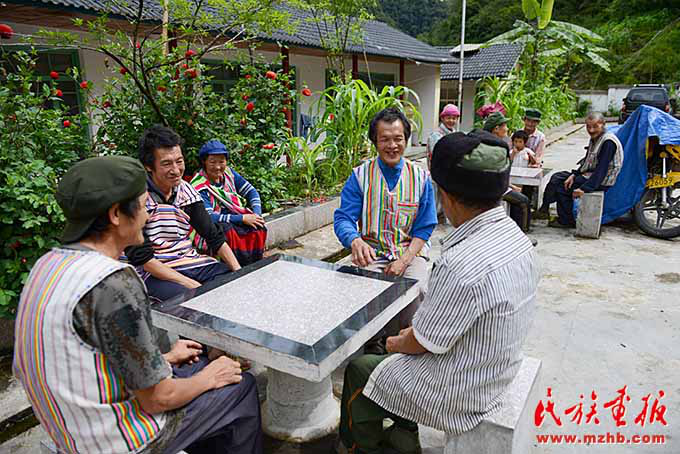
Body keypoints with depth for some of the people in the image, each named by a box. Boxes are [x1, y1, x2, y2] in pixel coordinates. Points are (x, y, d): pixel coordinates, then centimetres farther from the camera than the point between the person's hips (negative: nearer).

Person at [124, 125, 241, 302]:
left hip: (193, 262, 6)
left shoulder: (186, 190, 6)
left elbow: (214, 236, 7)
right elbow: (142, 258, -15)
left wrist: (240, 271, -7)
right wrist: (191, 285, -21)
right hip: (156, 273, -6)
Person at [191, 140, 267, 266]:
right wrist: (242, 218, -25)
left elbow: (251, 192, 7)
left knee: (259, 228, -20)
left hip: (235, 219, 5)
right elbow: (208, 217, -23)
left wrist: (257, 214, -11)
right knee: (228, 230, -35)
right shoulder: (199, 186, -16)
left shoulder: (228, 173, 2)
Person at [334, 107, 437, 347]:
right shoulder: (360, 175, 1)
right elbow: (343, 218, -7)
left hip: (410, 252, 1)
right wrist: (355, 241, -31)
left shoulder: (421, 177, 4)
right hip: (372, 252, 0)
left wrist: (404, 260, -12)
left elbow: (424, 228, 3)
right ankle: (376, 344, 2)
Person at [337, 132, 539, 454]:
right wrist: (413, 332, 8)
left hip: (458, 395, -8)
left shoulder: (461, 264, -35)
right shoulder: (516, 237, -6)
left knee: (357, 370, 11)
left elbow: (421, 343, -22)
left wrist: (398, 344, 0)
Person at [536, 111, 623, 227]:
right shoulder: (594, 138, 9)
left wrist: (584, 188, -29)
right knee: (556, 178, 5)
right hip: (588, 175, 10)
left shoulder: (608, 142, -21)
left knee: (561, 187, -13)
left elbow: (601, 170, -26)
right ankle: (544, 210, 8)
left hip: (601, 182, -10)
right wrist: (574, 174, -4)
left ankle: (566, 221, 3)